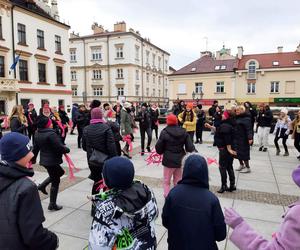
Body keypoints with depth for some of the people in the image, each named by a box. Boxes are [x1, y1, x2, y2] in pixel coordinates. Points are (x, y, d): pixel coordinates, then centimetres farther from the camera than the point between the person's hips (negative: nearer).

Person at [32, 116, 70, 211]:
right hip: (52, 161, -9)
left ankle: (42, 185, 23)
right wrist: (67, 149, -4)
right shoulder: (51, 134, -23)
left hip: (44, 160, 9)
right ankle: (52, 205, 14)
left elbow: (36, 147, 15)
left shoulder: (38, 134, 5)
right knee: (55, 182, 5)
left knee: (60, 172, 28)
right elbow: (59, 147, -24)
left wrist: (33, 158, 27)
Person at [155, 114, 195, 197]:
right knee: (178, 181, 18)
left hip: (169, 160, -4)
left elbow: (159, 147, -7)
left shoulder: (164, 132, -12)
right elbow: (190, 147, -4)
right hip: (180, 159, 4)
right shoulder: (184, 132, -2)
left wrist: (160, 152, 13)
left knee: (166, 181, 12)